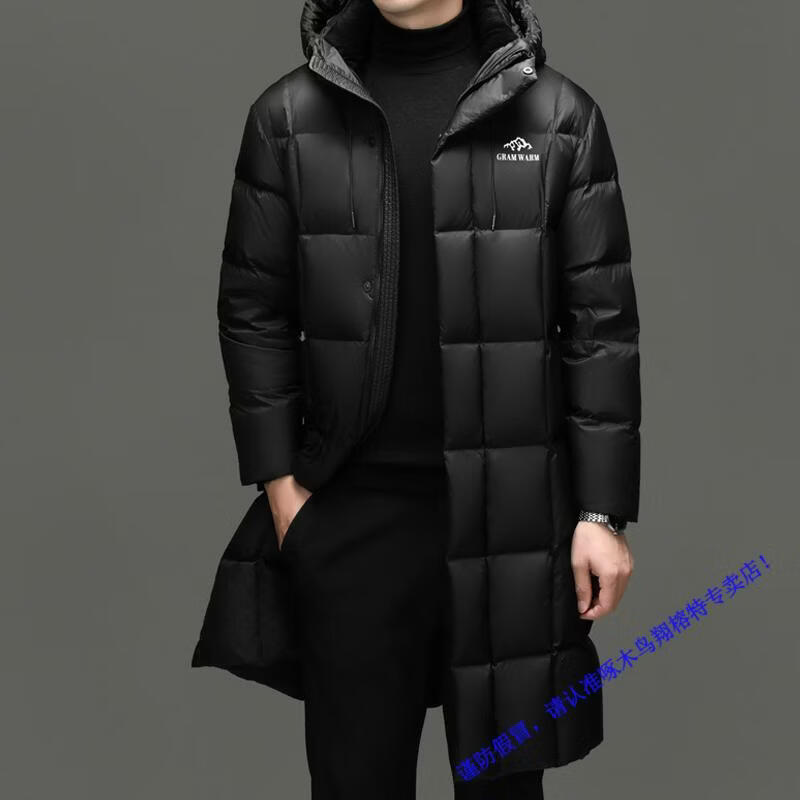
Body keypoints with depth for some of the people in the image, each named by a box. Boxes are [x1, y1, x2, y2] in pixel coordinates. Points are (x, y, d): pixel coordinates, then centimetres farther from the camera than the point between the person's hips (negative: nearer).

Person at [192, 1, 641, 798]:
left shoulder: (559, 115, 0)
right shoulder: (288, 116, 2)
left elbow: (601, 324, -1)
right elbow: (255, 313, 6)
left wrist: (602, 510, -4)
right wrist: (278, 481, 0)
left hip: (511, 504, 0)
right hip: (352, 506, 1)